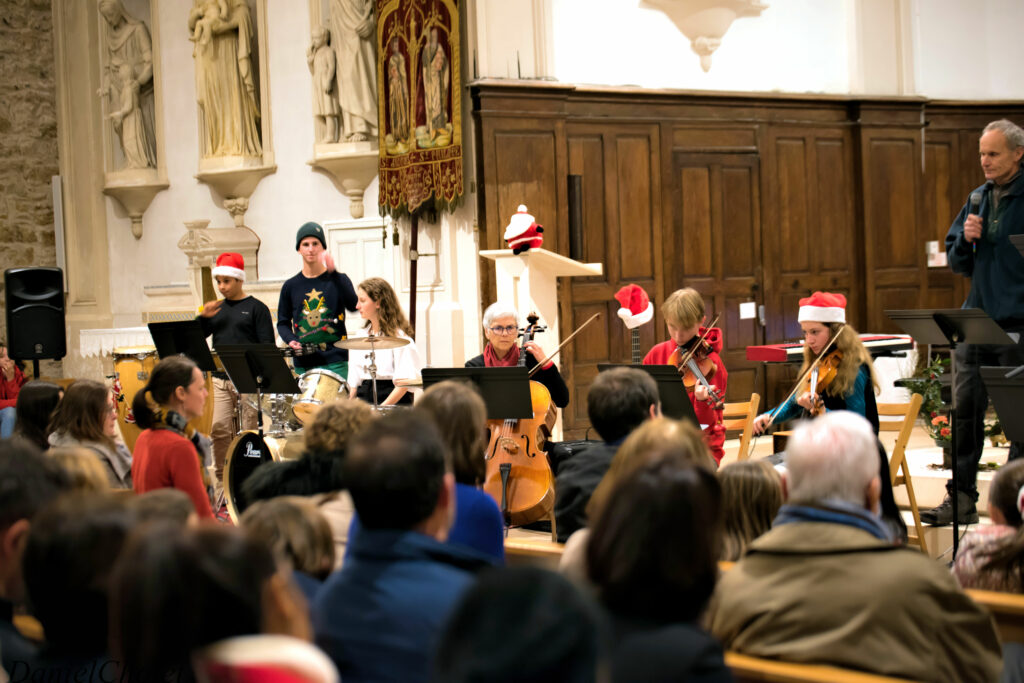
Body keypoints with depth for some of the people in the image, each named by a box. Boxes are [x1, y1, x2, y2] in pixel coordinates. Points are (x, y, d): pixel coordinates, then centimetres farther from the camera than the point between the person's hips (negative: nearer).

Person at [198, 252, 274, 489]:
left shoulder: (256, 308, 1)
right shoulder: (217, 309, 16)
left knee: (249, 431, -3)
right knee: (219, 428, -5)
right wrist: (203, 317, -4)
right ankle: (222, 477, 5)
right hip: (221, 378, 4)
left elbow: (267, 346, -3)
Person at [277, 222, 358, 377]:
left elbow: (353, 306, -16)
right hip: (302, 364, 2)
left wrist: (333, 273, -25)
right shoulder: (291, 286, 10)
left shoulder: (339, 280, 3)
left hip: (334, 363, -2)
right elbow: (283, 322, 17)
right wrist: (290, 340, -5)